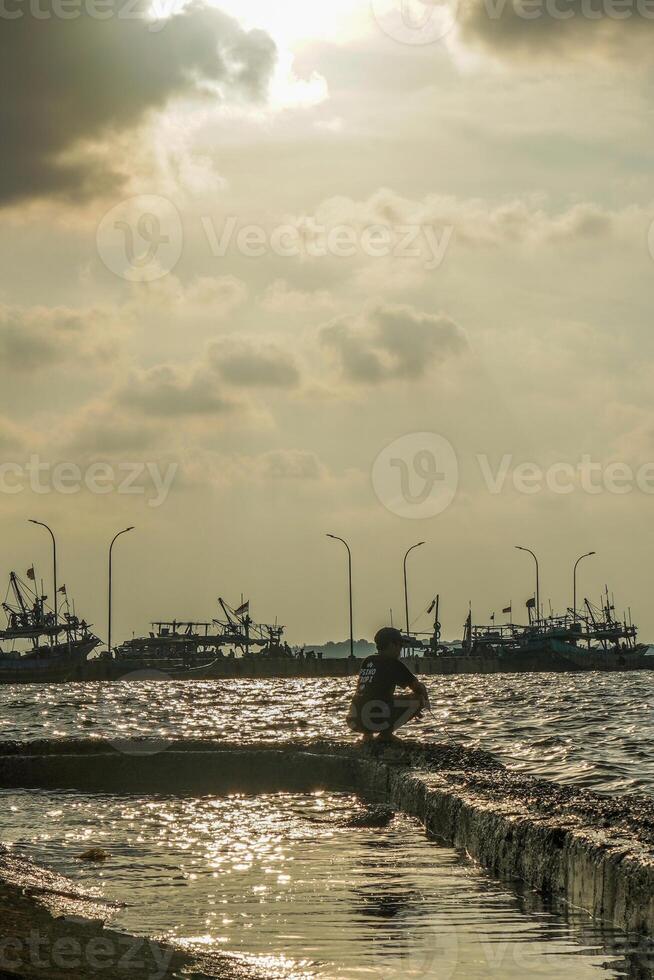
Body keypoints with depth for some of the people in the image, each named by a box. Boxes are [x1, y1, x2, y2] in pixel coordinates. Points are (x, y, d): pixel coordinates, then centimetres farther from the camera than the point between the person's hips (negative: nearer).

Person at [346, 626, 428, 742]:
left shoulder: (367, 662, 19)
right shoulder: (394, 664, 0)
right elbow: (418, 688, 8)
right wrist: (425, 700, 32)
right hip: (375, 719, -7)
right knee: (419, 699, 6)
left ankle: (367, 734, 18)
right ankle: (386, 733, 0)